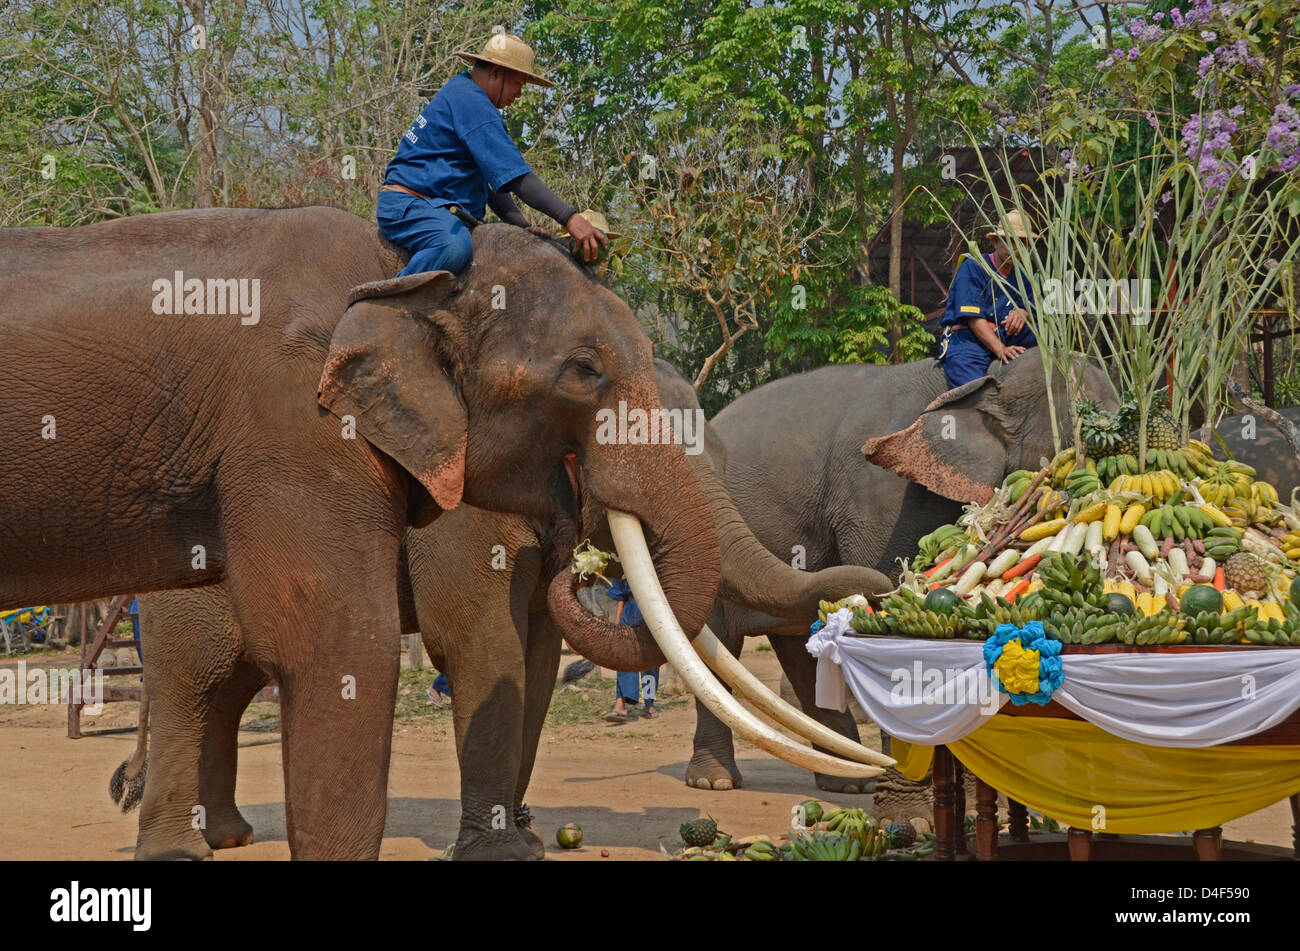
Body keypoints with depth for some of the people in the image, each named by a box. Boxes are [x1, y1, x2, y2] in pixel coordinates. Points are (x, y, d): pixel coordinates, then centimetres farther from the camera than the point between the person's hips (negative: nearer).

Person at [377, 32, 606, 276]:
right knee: (455, 246, -39)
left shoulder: (461, 93, 21)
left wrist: (521, 226, 8)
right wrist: (569, 217, -26)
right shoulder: (470, 101, -13)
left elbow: (492, 176, 21)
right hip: (409, 203, -11)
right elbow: (514, 173, -22)